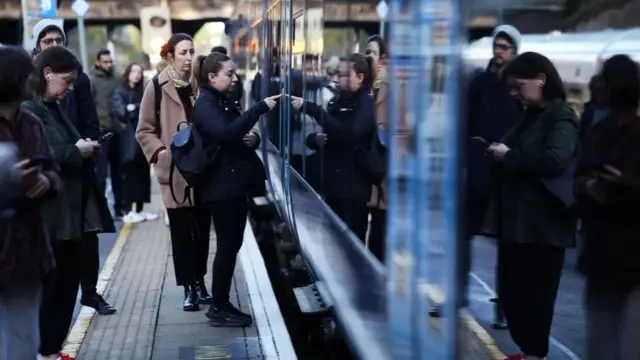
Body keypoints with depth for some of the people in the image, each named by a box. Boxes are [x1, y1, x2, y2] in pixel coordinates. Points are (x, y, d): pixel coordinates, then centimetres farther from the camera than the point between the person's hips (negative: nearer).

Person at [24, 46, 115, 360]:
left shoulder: (54, 108, 16)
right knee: (50, 285, 0)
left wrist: (85, 149, 2)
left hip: (73, 212, 9)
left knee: (68, 283, 13)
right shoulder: (28, 110, -13)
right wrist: (76, 152, -15)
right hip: (51, 216, -9)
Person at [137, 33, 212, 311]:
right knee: (181, 231, 1)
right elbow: (145, 131, -1)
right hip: (175, 171, -3)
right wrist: (163, 154, -13)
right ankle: (189, 288, 9)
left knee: (202, 229, 10)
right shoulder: (157, 88, -4)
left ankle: (200, 282, 23)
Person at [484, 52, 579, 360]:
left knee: (536, 291, -1)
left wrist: (509, 156, -15)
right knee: (510, 289, 11)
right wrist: (497, 153, 2)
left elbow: (554, 160, -25)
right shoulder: (530, 116, 17)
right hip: (516, 218, 9)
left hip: (543, 222, -9)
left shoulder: (561, 117, -10)